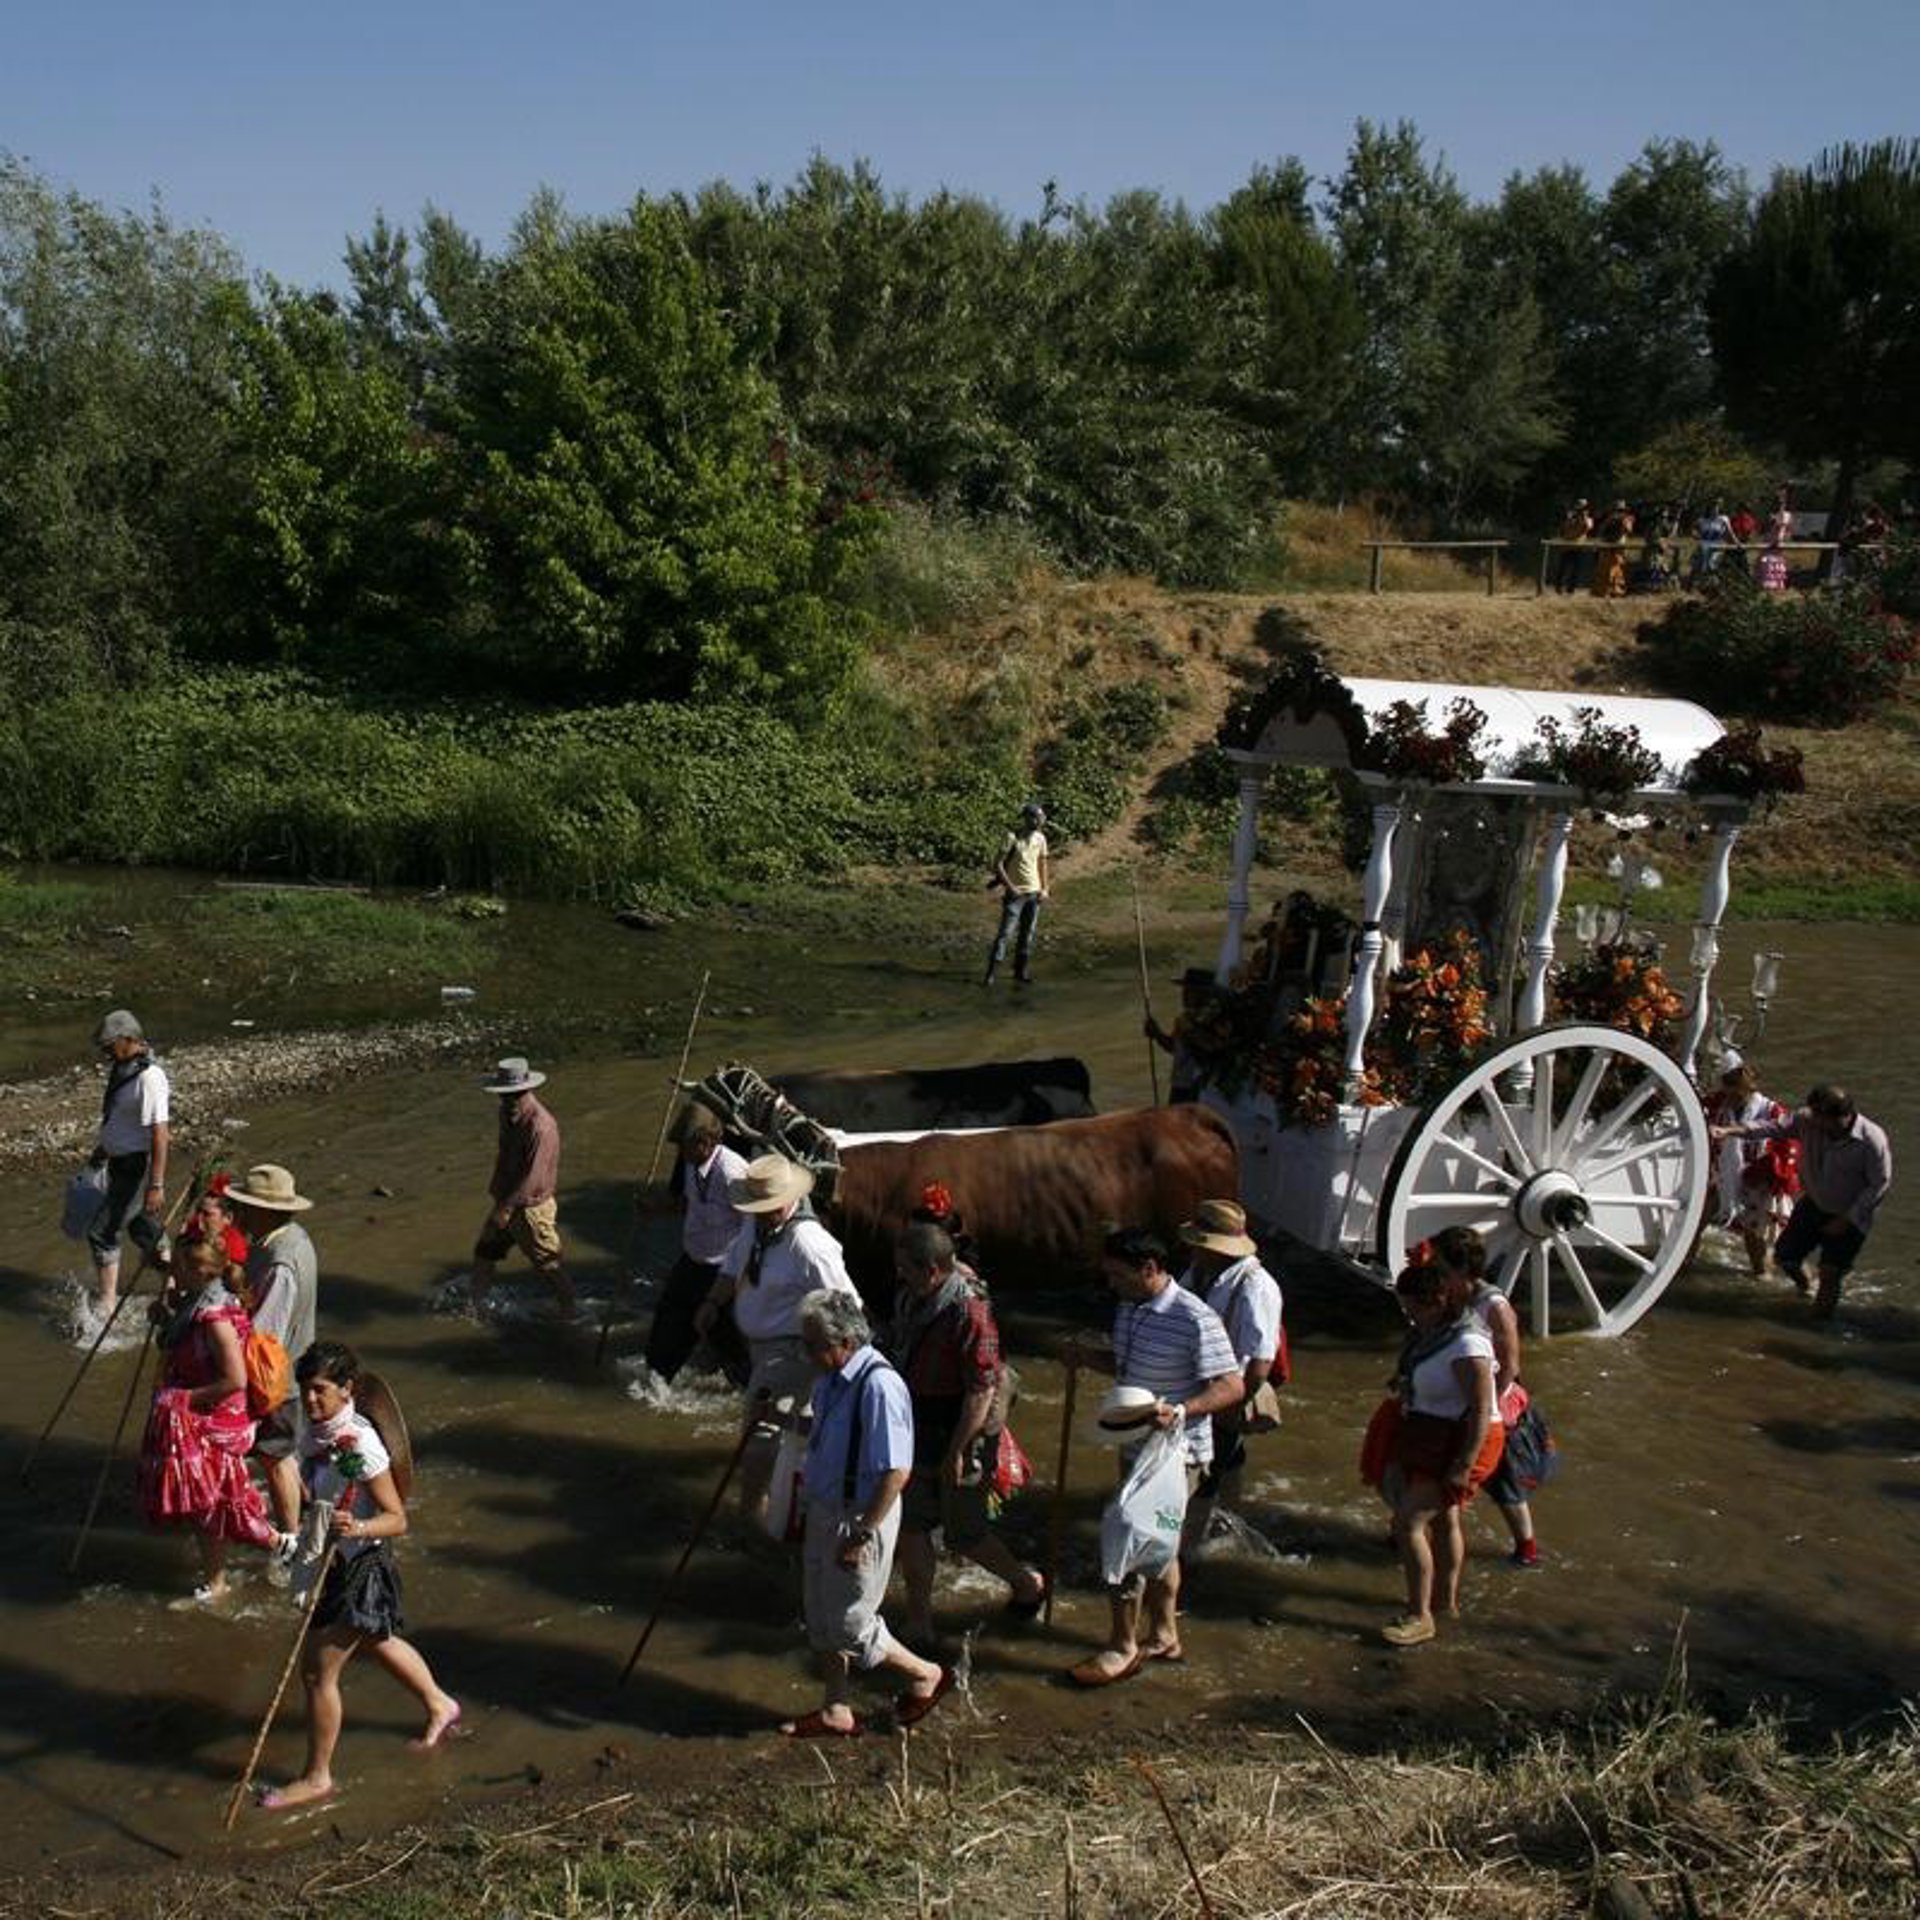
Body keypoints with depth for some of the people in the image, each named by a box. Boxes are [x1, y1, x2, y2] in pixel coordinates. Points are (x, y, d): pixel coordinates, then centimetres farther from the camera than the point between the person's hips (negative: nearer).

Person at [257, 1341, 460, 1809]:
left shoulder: (360, 1442, -27)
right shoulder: (314, 1433, -3)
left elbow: (397, 1519, -24)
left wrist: (357, 1529, -41)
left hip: (359, 1567, -9)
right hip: (330, 1563, 9)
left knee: (318, 1671, 2)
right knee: (377, 1642, 27)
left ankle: (316, 1777, 21)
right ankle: (440, 1706, 50)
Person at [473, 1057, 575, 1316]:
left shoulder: (541, 1126, -26)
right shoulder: (507, 1114, 1)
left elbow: (533, 1177, -26)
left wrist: (507, 1208, -25)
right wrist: (496, 1188, 17)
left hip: (531, 1208, -8)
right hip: (507, 1202, 8)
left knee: (548, 1265, 3)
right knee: (484, 1252, 17)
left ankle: (569, 1310, 18)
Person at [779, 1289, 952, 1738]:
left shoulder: (878, 1386, -28)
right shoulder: (832, 1377, -1)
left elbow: (896, 1472, -27)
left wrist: (861, 1536, -22)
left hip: (862, 1519, -9)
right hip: (824, 1511, 9)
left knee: (849, 1625, 4)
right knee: (820, 1619, 18)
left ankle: (927, 1675, 27)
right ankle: (836, 1713, 35)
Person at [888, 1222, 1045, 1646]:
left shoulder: (969, 1314, -26)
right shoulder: (911, 1300, 1)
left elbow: (982, 1390, -25)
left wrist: (956, 1452, -23)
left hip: (960, 1441, -8)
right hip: (916, 1436, 8)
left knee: (963, 1534, 7)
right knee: (909, 1526, 10)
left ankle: (1027, 1583, 32)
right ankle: (919, 1626, 23)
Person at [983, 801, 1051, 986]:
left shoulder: (1040, 838, 4)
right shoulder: (1013, 838, -14)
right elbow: (998, 865, -14)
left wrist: (1045, 888, 7)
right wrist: (1010, 887, -18)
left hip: (1034, 893, 6)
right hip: (1016, 894, -6)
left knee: (1027, 933, 11)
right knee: (1005, 933, -9)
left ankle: (1021, 971, 21)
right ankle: (991, 973, -9)